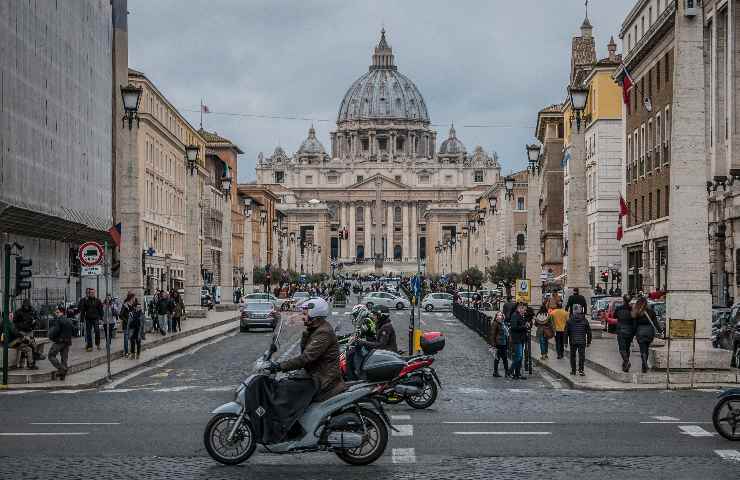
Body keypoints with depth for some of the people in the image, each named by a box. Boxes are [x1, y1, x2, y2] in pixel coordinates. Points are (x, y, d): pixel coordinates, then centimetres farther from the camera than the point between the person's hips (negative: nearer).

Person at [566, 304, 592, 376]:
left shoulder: (569, 321, -3)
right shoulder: (585, 320, -2)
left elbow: (566, 332, 0)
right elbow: (588, 332, 4)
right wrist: (588, 341, 13)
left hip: (572, 341, 1)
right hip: (582, 341, 0)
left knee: (572, 355, 11)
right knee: (581, 355, 1)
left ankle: (573, 370, 13)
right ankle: (581, 370, -7)